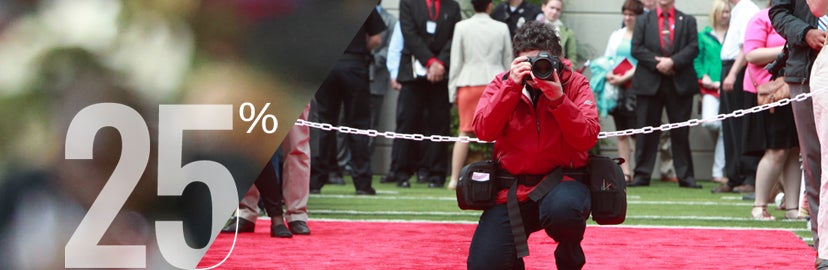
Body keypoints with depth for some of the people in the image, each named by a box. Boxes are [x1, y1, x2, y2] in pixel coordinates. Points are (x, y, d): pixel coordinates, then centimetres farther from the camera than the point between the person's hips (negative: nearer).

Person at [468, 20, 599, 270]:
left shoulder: (574, 84, 0)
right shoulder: (503, 84, 4)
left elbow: (587, 139, -12)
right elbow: (484, 132, -12)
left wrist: (558, 98, -23)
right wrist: (512, 86, -18)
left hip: (561, 181, -2)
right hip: (512, 187, 2)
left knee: (564, 209, -40)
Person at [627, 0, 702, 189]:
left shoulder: (687, 21, 12)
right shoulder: (643, 21, 13)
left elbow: (693, 48, 0)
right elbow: (636, 49, 2)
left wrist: (672, 62, -14)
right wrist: (657, 63, -11)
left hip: (680, 83, 0)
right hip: (649, 83, 0)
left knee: (681, 132, 1)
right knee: (646, 130, 0)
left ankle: (685, 176, 4)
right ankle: (642, 175, 4)